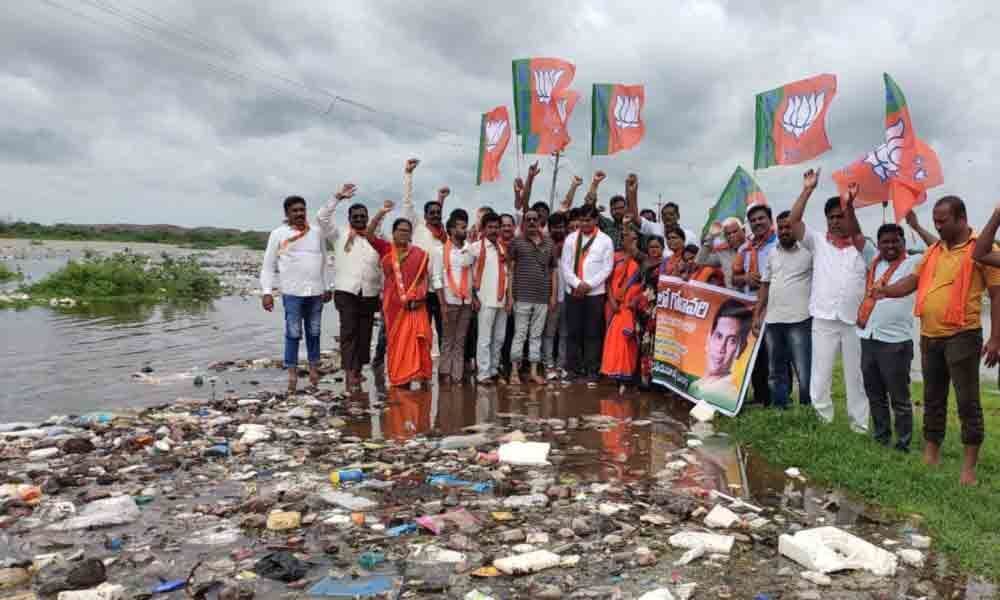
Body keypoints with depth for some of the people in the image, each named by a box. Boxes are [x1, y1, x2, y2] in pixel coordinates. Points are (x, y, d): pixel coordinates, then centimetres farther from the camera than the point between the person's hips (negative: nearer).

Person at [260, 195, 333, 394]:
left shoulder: (317, 233, 11)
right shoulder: (278, 234, 2)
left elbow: (324, 261, 16)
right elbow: (268, 266, 2)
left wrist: (327, 287, 11)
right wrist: (267, 292, -6)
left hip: (316, 292, 3)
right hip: (292, 292, -3)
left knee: (314, 332, 8)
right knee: (293, 334, -3)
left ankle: (314, 369, 18)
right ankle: (292, 373, 5)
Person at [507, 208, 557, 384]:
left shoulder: (549, 244, 11)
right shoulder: (517, 242, 2)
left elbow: (552, 271, 14)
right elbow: (510, 270, 0)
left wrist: (553, 295, 8)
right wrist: (510, 294, -6)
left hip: (543, 297, 3)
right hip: (522, 296, -3)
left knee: (536, 335, 8)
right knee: (520, 334, 0)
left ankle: (534, 371, 14)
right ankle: (514, 371, 7)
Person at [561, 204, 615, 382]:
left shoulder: (605, 240, 3)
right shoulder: (571, 238, 8)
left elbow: (607, 268, -2)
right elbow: (565, 265, 3)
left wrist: (589, 284, -11)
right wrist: (577, 283, -10)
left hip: (595, 292, -2)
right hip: (573, 291, 2)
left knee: (593, 332, 1)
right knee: (573, 331, 4)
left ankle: (591, 369, 7)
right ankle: (574, 367, 11)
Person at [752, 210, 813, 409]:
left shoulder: (808, 251, -4)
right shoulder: (772, 254, 13)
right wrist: (757, 315, 10)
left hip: (799, 320, -6)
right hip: (772, 320, 6)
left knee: (805, 373, -3)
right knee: (775, 372, 13)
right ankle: (778, 411, 24)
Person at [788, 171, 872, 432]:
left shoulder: (861, 246, 3)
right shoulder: (818, 241, 7)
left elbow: (856, 235, -20)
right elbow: (793, 221, -4)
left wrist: (848, 205, -35)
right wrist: (808, 190, -12)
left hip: (855, 321, -1)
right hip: (823, 320, 1)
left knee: (856, 377, 9)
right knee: (820, 376, 4)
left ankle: (859, 425, 19)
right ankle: (821, 423, 14)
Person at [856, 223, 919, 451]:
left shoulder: (912, 264, -2)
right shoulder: (873, 264, 12)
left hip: (895, 342, -6)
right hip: (868, 338, 6)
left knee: (899, 398, 2)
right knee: (875, 396, 15)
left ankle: (903, 445, 10)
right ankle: (880, 439, 27)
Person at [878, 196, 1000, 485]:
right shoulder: (933, 250, 12)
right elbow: (913, 280, 11)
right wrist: (887, 290, -10)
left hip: (962, 336, -6)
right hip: (929, 336, 6)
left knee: (967, 400, 0)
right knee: (933, 398, 14)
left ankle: (969, 464, 8)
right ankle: (930, 455, 25)